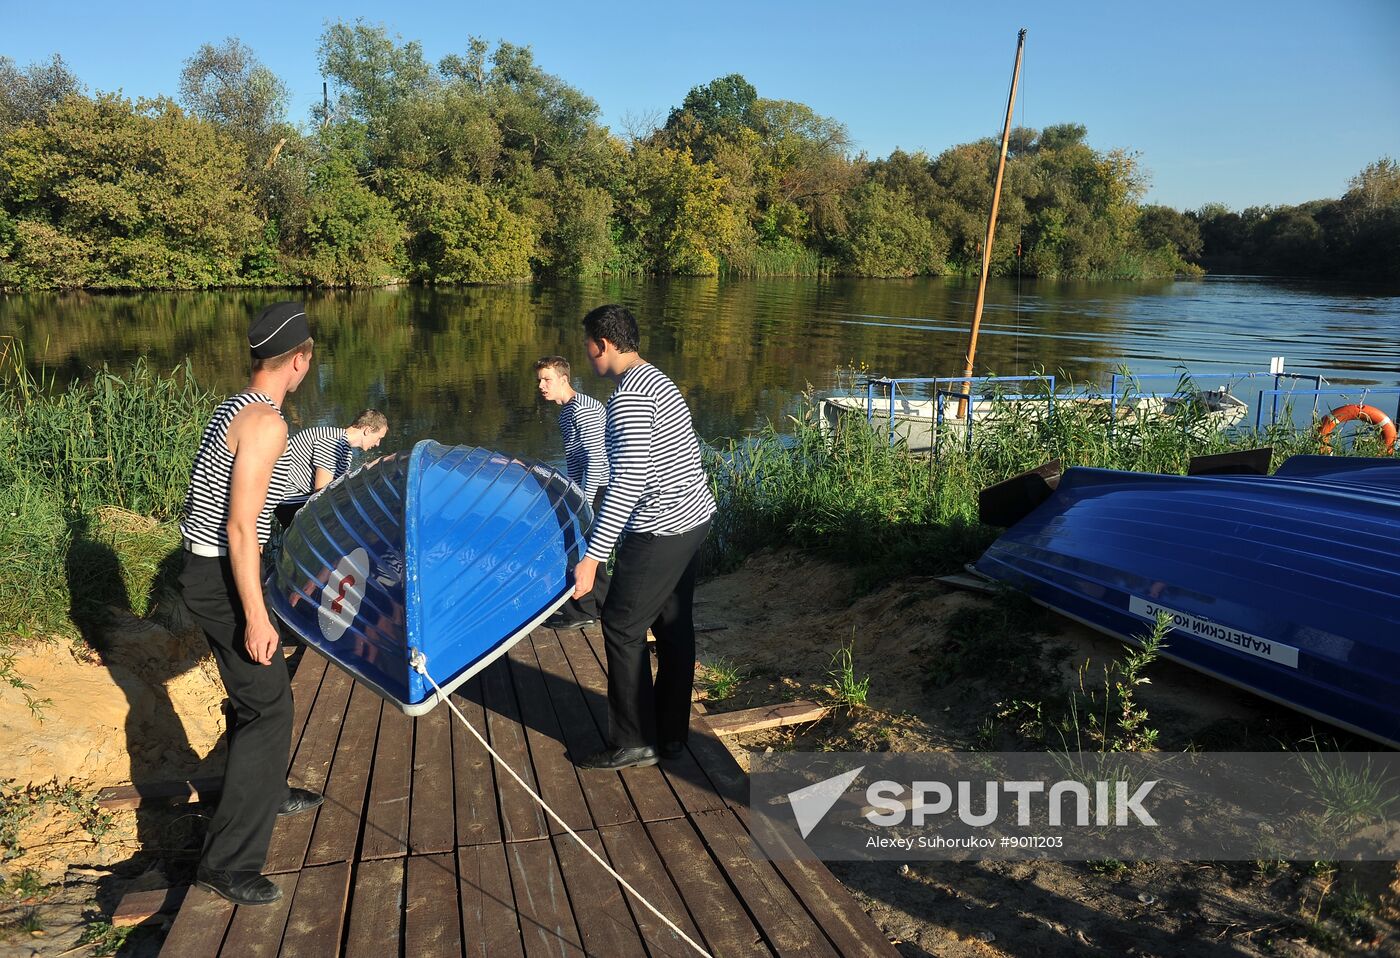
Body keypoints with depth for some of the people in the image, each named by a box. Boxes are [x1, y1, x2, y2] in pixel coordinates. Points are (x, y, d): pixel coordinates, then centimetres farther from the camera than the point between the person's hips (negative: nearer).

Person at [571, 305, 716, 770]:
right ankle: (672, 733, 26)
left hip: (661, 531, -10)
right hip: (694, 517, 10)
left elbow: (629, 481, -25)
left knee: (622, 627, 1)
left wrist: (592, 557, -24)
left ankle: (634, 742, 11)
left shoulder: (629, 396, -17)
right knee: (673, 626, 15)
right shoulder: (656, 380, 15)